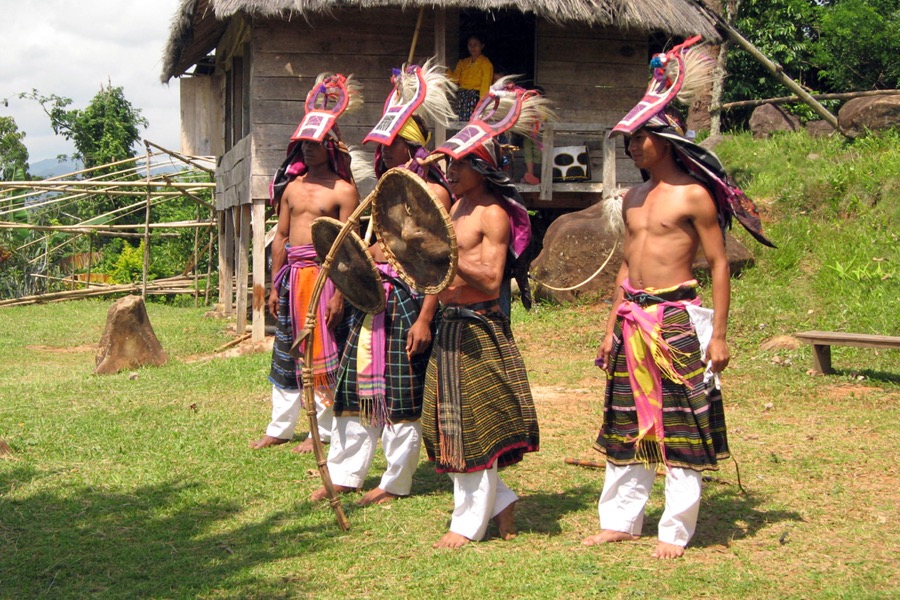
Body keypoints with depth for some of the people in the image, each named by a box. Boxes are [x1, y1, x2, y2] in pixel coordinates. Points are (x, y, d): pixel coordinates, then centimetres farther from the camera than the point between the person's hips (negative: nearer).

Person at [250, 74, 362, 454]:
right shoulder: (291, 187, 13)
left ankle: (323, 430, 12)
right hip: (292, 274, 7)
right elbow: (281, 237, 15)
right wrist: (275, 286, 12)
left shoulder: (342, 190, -6)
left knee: (323, 354, 0)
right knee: (285, 350, 11)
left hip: (323, 275, -6)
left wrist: (339, 294, -18)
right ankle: (279, 427, 21)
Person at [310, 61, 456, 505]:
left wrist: (424, 317, -19)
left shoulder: (433, 192, -8)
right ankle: (343, 476, 17)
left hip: (411, 300, -8)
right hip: (373, 299, 8)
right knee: (359, 385, 9)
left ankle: (396, 484, 13)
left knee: (403, 395, 1)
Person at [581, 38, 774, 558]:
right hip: (632, 320, 7)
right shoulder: (634, 198, 13)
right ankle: (621, 520, 24)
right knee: (626, 422, 12)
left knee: (680, 427, 1)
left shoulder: (693, 195, -8)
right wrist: (613, 327, 16)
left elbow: (720, 265, -8)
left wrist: (718, 334, -13)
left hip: (676, 320, -7)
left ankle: (676, 532, 11)